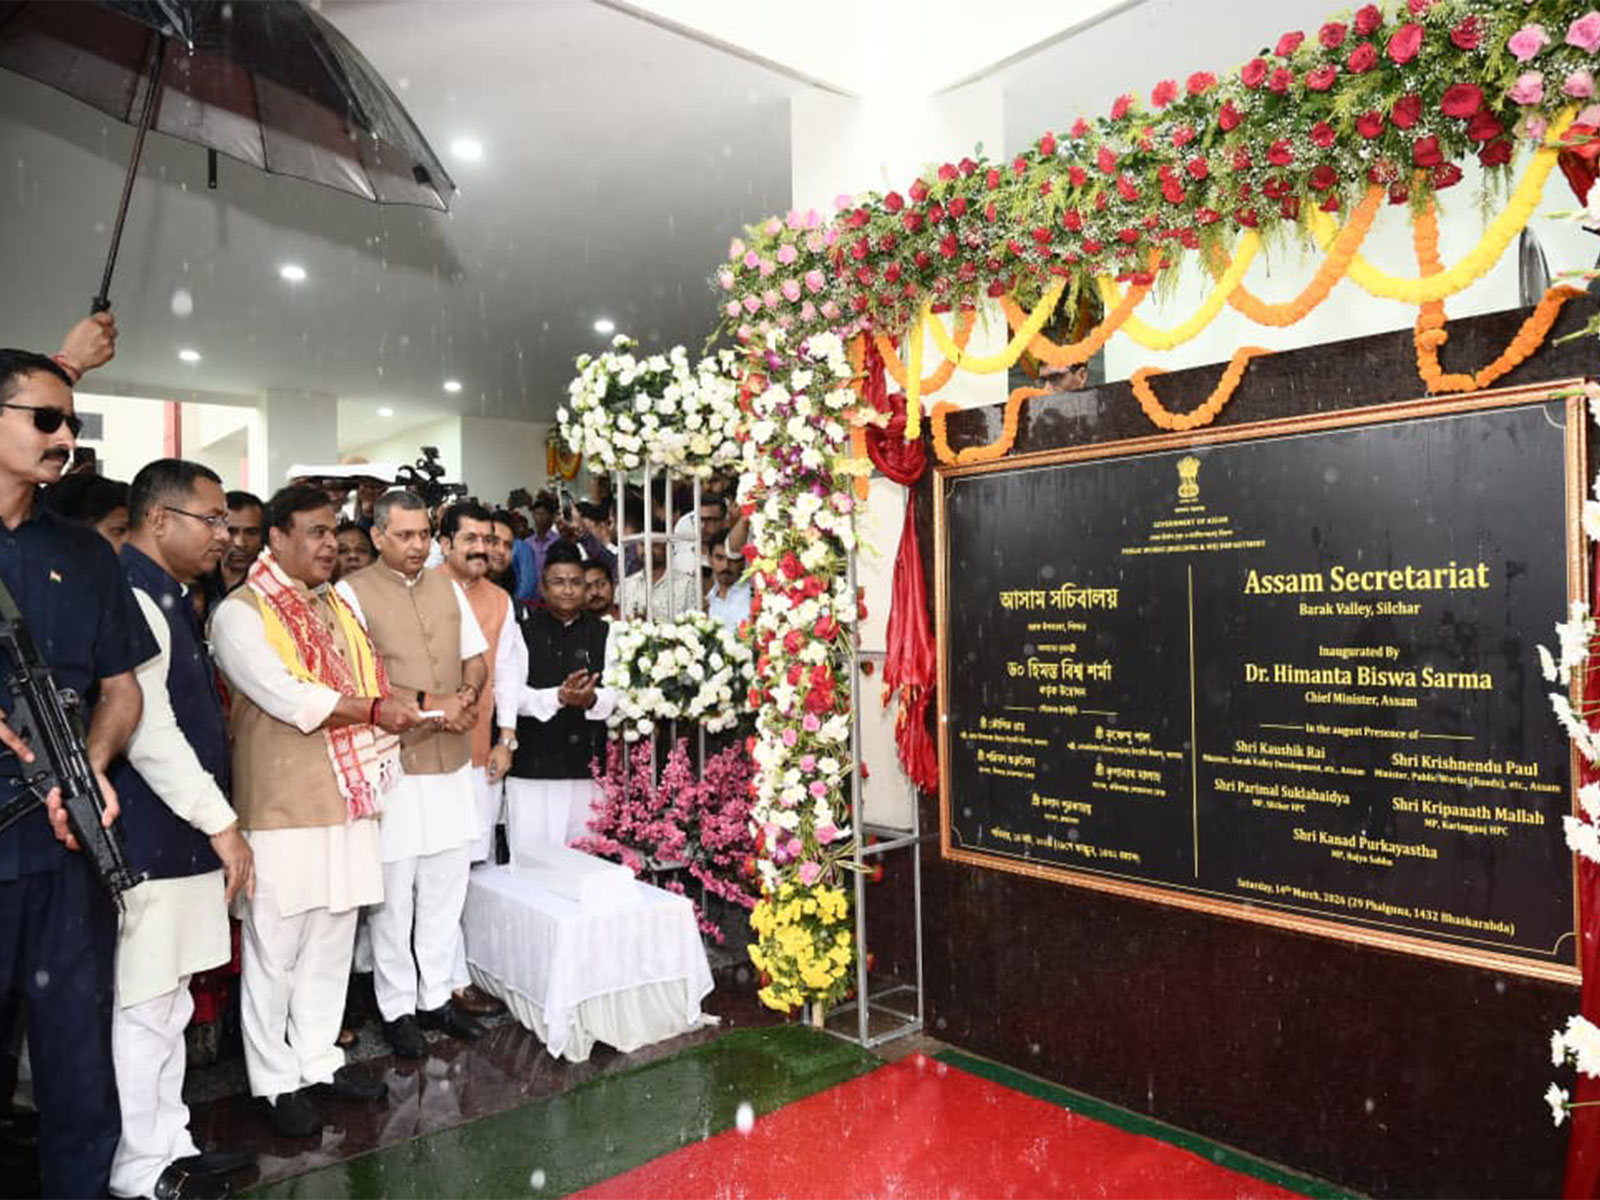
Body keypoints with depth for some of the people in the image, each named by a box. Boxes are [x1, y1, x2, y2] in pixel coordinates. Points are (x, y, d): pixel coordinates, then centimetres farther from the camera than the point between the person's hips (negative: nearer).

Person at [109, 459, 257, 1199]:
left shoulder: (172, 596, 13)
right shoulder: (133, 598, -17)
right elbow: (148, 733, -23)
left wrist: (213, 821, 16)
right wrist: (222, 824, -17)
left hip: (182, 835, 10)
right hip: (151, 841, -9)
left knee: (169, 1005, 18)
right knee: (143, 1009, 4)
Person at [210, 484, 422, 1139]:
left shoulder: (337, 606, 15)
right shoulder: (240, 613, -8)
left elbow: (367, 681, 17)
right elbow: (287, 697, -18)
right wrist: (373, 709, -12)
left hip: (346, 803, 7)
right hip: (283, 809, -6)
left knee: (332, 942, 15)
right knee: (274, 951, 4)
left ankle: (318, 1060, 29)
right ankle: (275, 1081, 20)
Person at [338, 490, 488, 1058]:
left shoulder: (446, 586, 10)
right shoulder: (353, 592, -7)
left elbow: (476, 658, 14)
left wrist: (467, 697, -6)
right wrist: (430, 703, -17)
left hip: (453, 762, 5)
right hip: (392, 764, -5)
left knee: (446, 889, 14)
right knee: (393, 896, 6)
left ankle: (436, 996, 30)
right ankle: (397, 1007, 23)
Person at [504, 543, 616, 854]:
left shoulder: (602, 632, 10)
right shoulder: (524, 629, 3)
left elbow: (613, 694, 1)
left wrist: (591, 699, -22)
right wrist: (558, 697, -23)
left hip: (586, 762, 2)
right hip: (532, 764, -2)